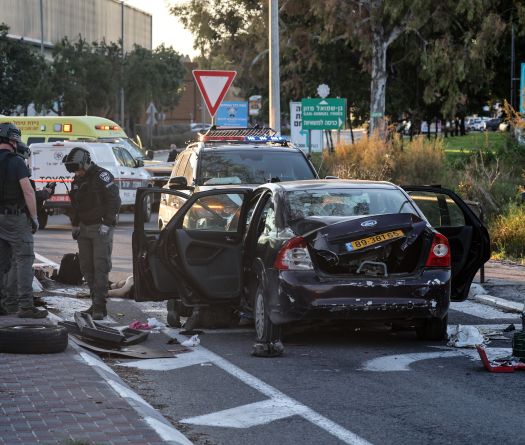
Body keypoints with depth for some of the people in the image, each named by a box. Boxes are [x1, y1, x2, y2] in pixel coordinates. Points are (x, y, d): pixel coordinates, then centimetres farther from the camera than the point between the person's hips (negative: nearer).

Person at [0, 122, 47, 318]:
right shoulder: (16, 162, -11)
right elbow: (28, 192, -17)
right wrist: (34, 218, -9)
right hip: (16, 217, -6)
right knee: (24, 259, -3)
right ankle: (25, 305, -9)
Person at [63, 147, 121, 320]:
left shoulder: (102, 176, -11)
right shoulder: (77, 180, 14)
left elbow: (114, 201, -14)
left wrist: (107, 224, -18)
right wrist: (75, 225, 14)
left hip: (101, 228, -8)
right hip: (84, 228, 8)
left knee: (100, 266, -11)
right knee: (86, 266, 6)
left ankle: (100, 306, -14)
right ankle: (96, 301, 12)